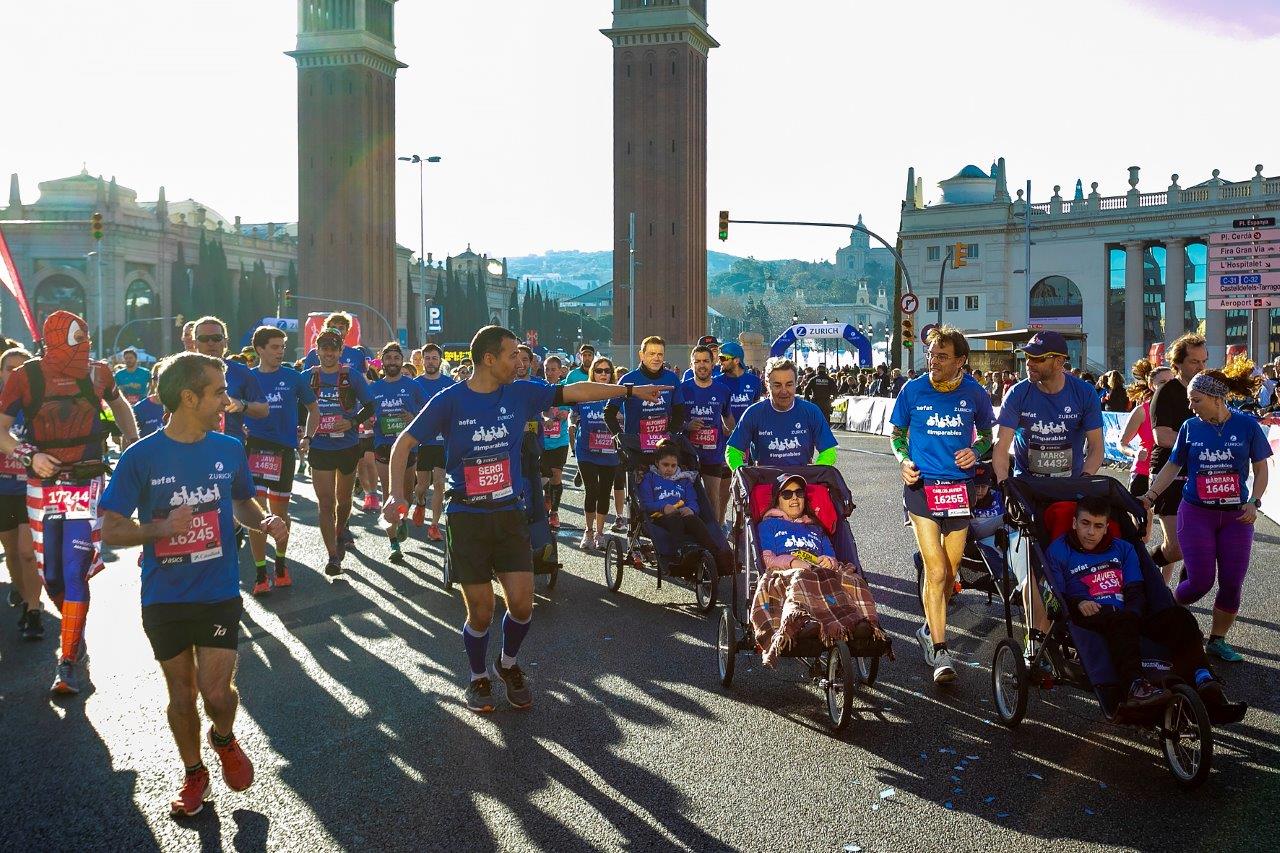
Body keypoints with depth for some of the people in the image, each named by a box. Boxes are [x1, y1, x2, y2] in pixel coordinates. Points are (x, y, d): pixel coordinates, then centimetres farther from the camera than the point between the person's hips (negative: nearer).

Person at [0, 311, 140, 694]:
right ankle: (75, 638, 31)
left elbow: (118, 403, 23)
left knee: (75, 573, -8)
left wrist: (131, 436, 8)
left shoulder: (97, 372, 0)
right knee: (51, 574, 8)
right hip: (43, 485, 1)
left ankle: (69, 662, -3)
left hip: (86, 485, -1)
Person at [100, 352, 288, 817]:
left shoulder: (229, 450, -3)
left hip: (219, 593, 1)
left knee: (216, 693, -5)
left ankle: (224, 738, 29)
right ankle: (194, 774, 34)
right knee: (181, 694, 12)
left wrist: (264, 521, -8)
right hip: (164, 599, -1)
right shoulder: (141, 457, -12)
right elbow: (110, 531, -9)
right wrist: (162, 528, -26)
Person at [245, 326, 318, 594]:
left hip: (284, 450, 1)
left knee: (280, 512, 9)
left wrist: (307, 437, 5)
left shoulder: (293, 378, 3)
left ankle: (280, 564, 29)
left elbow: (313, 408, 14)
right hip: (254, 448, 0)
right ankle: (260, 574, 1)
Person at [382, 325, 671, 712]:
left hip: (510, 515, 3)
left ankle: (509, 665, 28)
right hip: (467, 518, -3)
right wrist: (396, 494, -16)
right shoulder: (449, 401, -8)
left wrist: (630, 390, 6)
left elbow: (575, 391, 5)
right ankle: (478, 678, 28)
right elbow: (404, 443, -4)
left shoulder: (520, 394, 1)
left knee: (521, 604, -3)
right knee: (481, 612, 0)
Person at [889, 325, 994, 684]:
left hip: (959, 486, 2)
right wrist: (904, 461, -11)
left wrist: (975, 451, -8)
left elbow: (986, 433, 13)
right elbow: (897, 435, 8)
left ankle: (930, 629, 35)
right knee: (936, 571, -10)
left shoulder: (974, 393, -1)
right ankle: (940, 650, -4)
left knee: (950, 571, 11)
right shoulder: (913, 390, -3)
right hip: (922, 485, -2)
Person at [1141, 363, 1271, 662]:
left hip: (1236, 516, 1)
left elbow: (1260, 469, 3)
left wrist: (1254, 501, -10)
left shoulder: (1247, 425, -4)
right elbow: (1173, 466, 9)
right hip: (1196, 514, 0)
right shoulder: (1190, 427, 0)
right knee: (1201, 581, -9)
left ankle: (1218, 640, 19)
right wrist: (1150, 496, 2)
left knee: (1231, 584, 0)